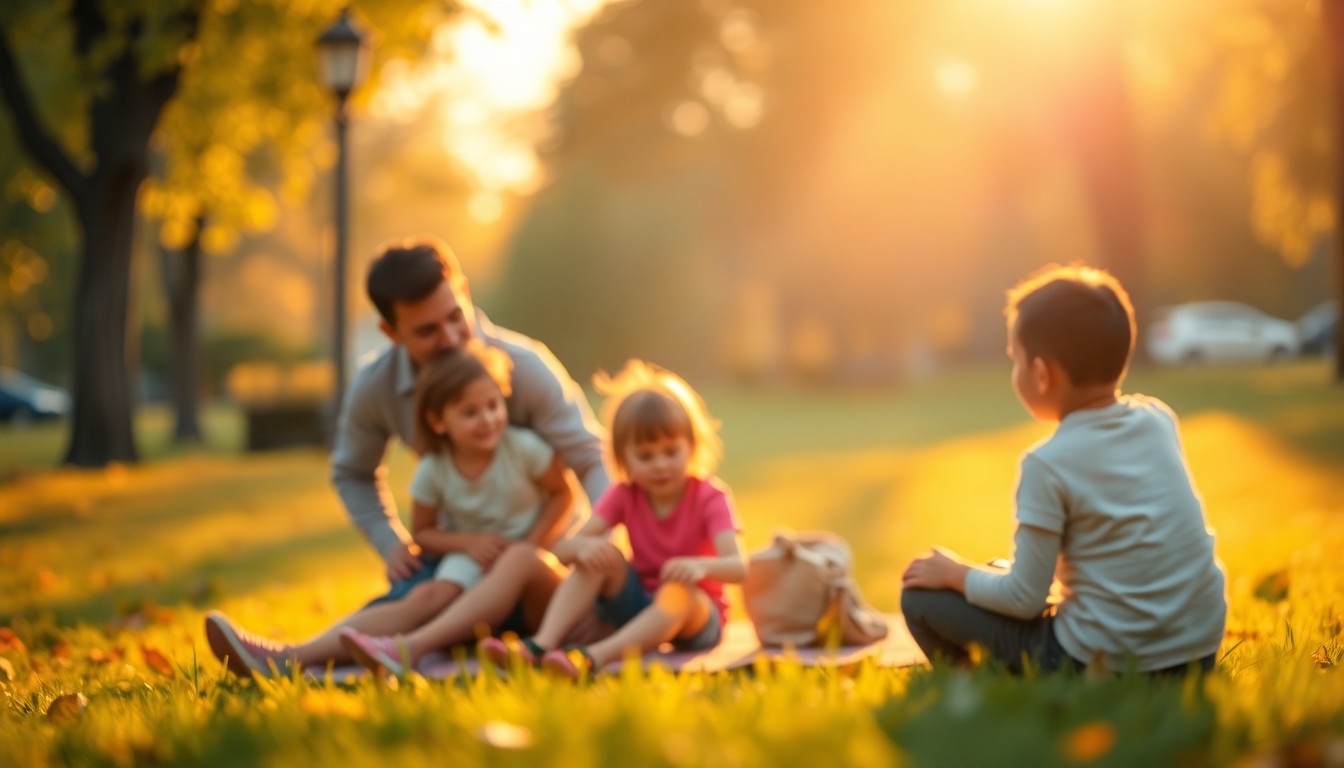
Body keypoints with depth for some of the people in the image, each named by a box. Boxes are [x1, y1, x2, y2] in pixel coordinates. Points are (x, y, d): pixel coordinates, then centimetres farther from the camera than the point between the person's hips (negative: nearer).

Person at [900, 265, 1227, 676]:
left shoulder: (1049, 464, -15)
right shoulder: (1158, 419, 3)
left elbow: (1024, 599, -10)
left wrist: (954, 574, 6)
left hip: (1104, 664, -7)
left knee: (921, 595, 1)